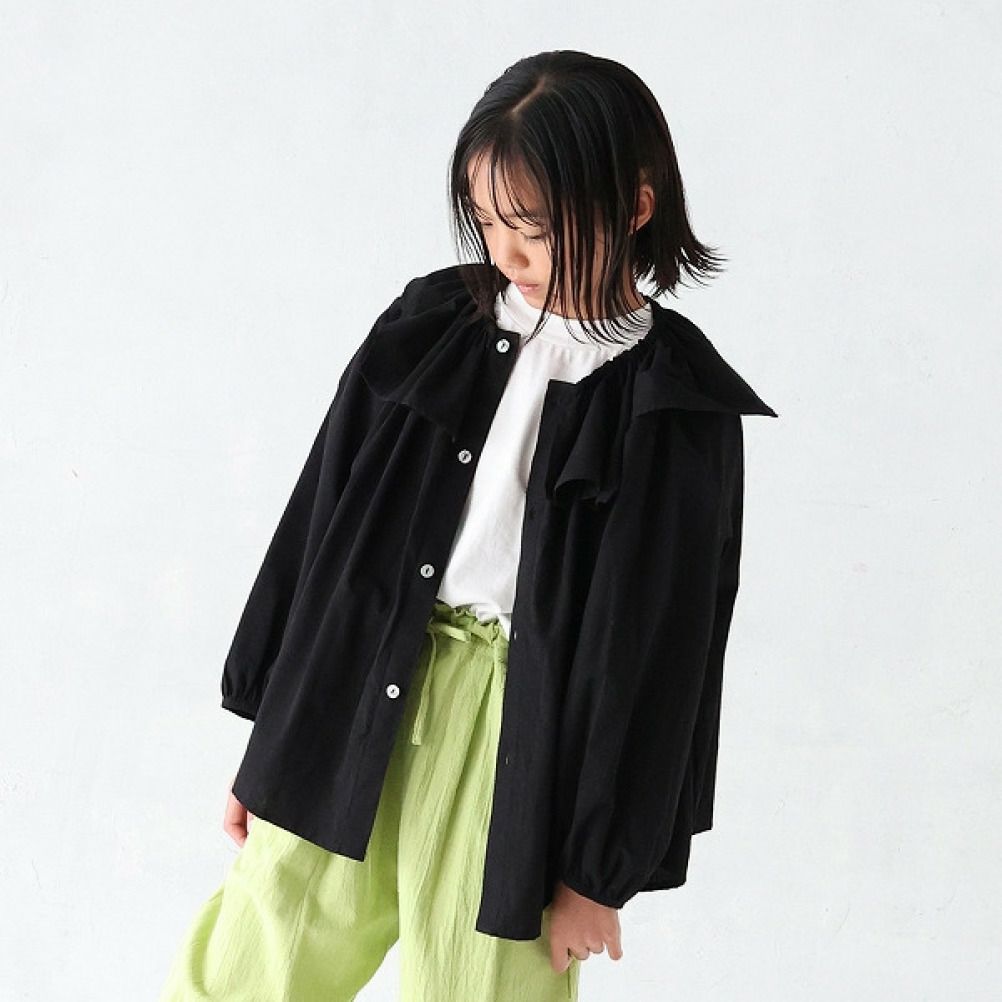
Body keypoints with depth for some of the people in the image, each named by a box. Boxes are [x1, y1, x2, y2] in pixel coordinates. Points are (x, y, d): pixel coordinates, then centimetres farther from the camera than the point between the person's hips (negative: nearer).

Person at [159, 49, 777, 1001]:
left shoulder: (679, 411, -9)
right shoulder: (431, 325, 1)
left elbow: (656, 648, -5)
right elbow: (323, 521, 6)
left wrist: (601, 868, -2)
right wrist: (269, 736, 9)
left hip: (520, 741, -3)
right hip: (354, 713, 4)